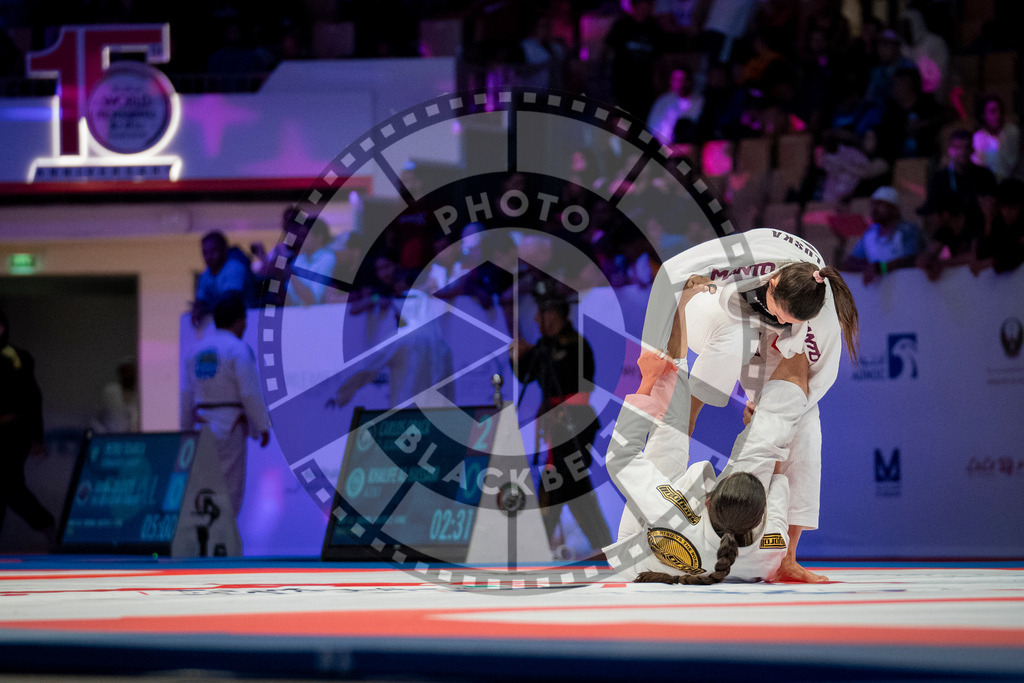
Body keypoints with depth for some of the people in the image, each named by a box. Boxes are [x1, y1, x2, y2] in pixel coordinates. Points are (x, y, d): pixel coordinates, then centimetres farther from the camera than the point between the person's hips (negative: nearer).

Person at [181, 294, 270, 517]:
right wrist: (263, 426, -4)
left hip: (202, 425, 7)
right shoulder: (238, 349, -9)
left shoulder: (198, 350, 13)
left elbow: (186, 394, 14)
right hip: (229, 427, -7)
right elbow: (250, 392, -13)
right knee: (230, 489, -4)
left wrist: (186, 428, 20)